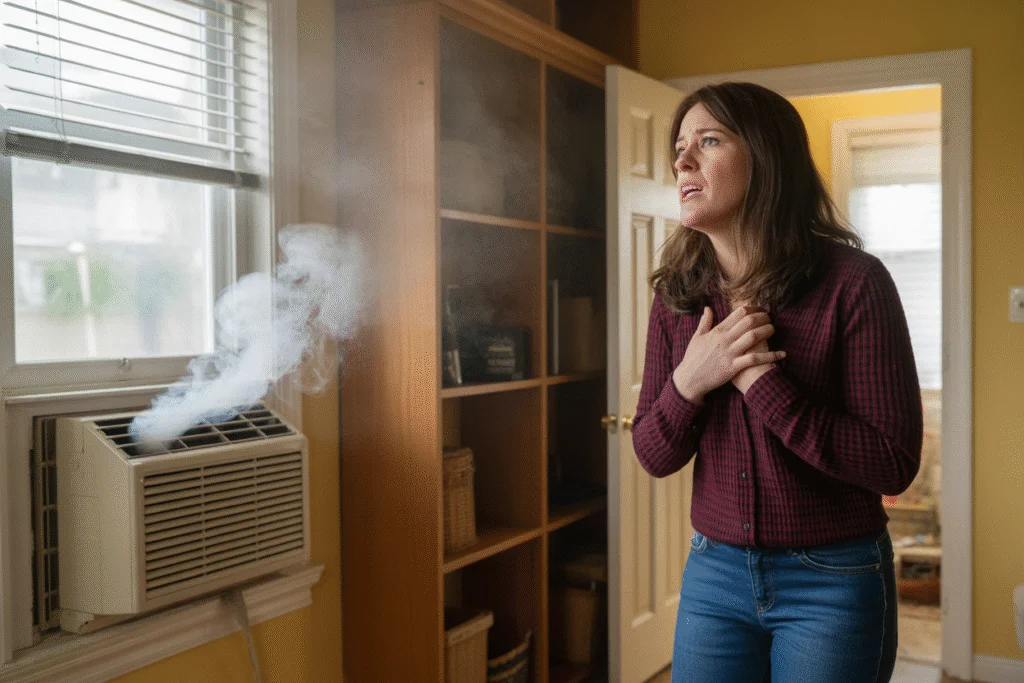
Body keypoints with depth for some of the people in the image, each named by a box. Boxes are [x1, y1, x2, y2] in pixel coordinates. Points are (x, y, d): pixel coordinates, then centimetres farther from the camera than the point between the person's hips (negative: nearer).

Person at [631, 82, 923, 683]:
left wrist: (759, 380, -22)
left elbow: (894, 465, -17)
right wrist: (688, 382, -17)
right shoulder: (678, 295, -1)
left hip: (832, 582, -4)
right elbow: (654, 457, 2)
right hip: (714, 573, 4)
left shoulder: (853, 282, -14)